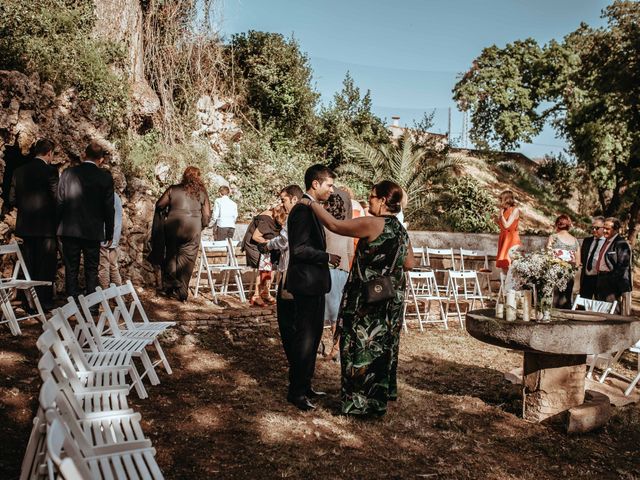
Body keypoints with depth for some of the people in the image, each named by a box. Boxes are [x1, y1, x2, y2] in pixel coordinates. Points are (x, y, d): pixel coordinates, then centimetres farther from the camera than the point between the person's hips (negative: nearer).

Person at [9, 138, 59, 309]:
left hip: (25, 225, 5)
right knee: (46, 266, 3)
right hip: (46, 225, -5)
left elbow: (12, 199, 6)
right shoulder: (50, 170, -12)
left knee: (29, 266, 12)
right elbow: (56, 197, -14)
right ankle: (44, 301, 5)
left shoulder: (19, 171, 5)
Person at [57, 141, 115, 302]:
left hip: (69, 230, 1)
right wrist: (109, 233, 6)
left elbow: (59, 202, 2)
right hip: (93, 232, -1)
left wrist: (58, 226, 11)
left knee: (71, 269, 8)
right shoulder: (105, 177, -5)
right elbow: (109, 207, -2)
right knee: (91, 269, 7)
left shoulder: (68, 173, -1)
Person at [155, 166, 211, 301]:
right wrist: (201, 227, 18)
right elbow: (207, 215, 2)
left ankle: (170, 288, 15)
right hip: (192, 230, 0)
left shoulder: (173, 189, 3)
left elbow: (159, 205, 3)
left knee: (171, 256, 16)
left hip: (173, 227, 0)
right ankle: (182, 293, 10)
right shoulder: (202, 193, 4)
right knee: (187, 260, 6)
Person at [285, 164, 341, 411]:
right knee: (305, 338, -1)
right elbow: (299, 249, -23)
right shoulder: (303, 209, -18)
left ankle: (304, 384, 30)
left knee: (313, 336, 18)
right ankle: (296, 391, 11)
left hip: (314, 283, 11)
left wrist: (326, 257, 10)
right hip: (306, 282, -11)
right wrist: (327, 257, -16)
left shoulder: (311, 208, 14)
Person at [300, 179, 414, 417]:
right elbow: (409, 263, 13)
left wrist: (312, 204, -4)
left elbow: (334, 224, -15)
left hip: (369, 300, -8)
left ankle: (364, 402, 13)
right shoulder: (401, 229, 7)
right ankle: (381, 394, 32)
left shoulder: (373, 224, -18)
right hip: (391, 299, 8)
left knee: (364, 347, 3)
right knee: (381, 346, 19)